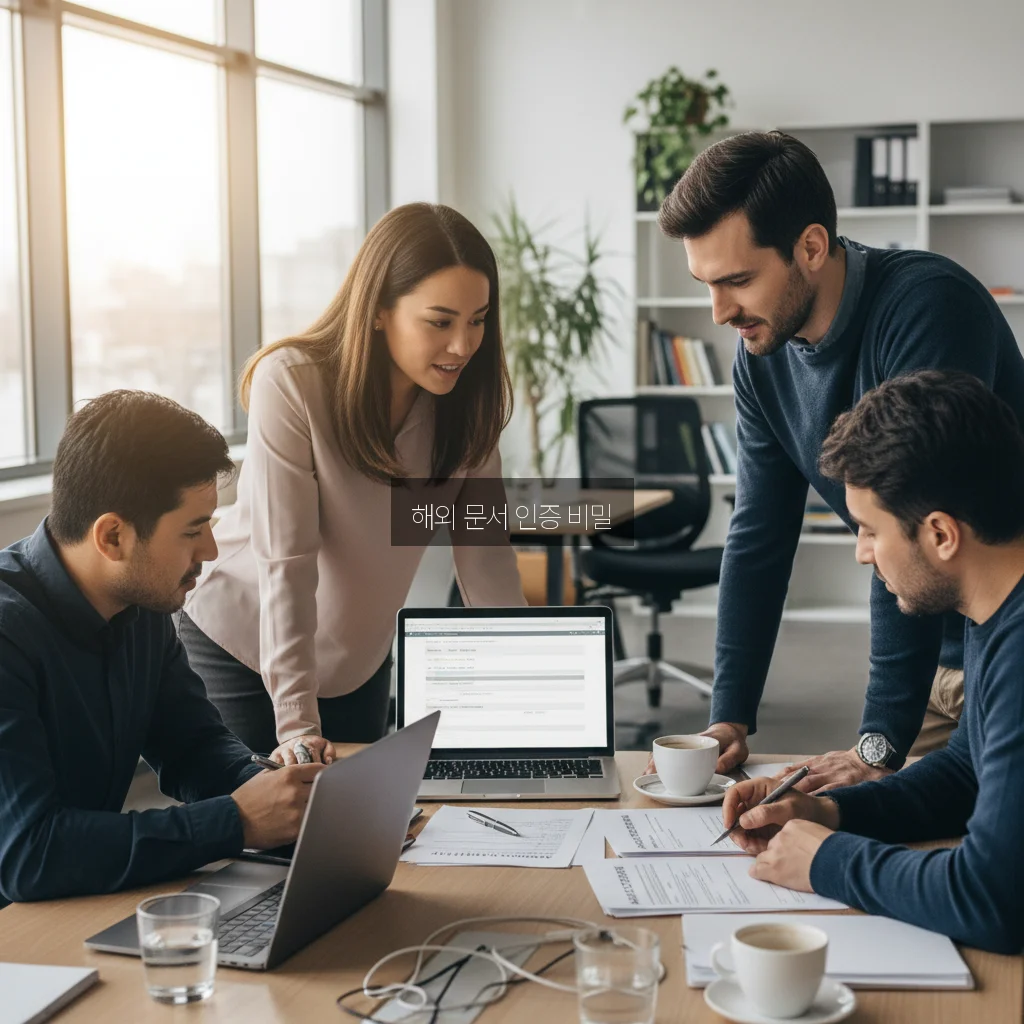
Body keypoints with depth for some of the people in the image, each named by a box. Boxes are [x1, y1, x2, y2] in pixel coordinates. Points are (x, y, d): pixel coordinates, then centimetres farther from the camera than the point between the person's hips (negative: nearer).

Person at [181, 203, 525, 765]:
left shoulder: (465, 396, -10)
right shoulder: (291, 384, -25)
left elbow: (484, 554, -9)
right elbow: (285, 562, -29)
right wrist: (297, 725, -33)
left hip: (359, 661, 5)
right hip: (241, 649, -4)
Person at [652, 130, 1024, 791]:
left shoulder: (927, 308, -25)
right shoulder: (763, 352, -1)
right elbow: (759, 538, 4)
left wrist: (882, 741, -29)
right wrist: (731, 718, -1)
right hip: (934, 651, 7)